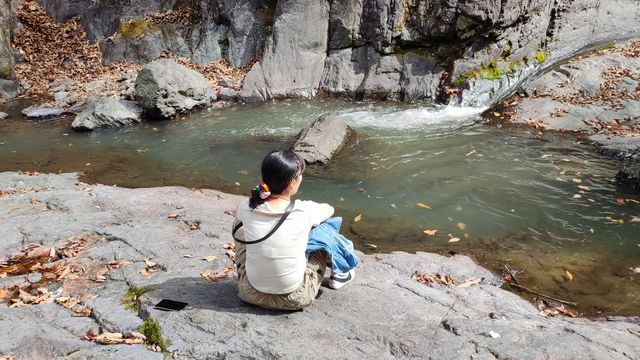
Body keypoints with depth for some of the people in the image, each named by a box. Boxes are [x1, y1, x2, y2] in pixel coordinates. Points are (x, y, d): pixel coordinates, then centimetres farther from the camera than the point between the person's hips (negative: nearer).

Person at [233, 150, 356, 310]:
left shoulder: (247, 207, -14)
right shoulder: (304, 211, -20)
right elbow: (329, 209, 5)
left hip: (251, 293, 2)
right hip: (294, 298, -2)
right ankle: (339, 274, 40)